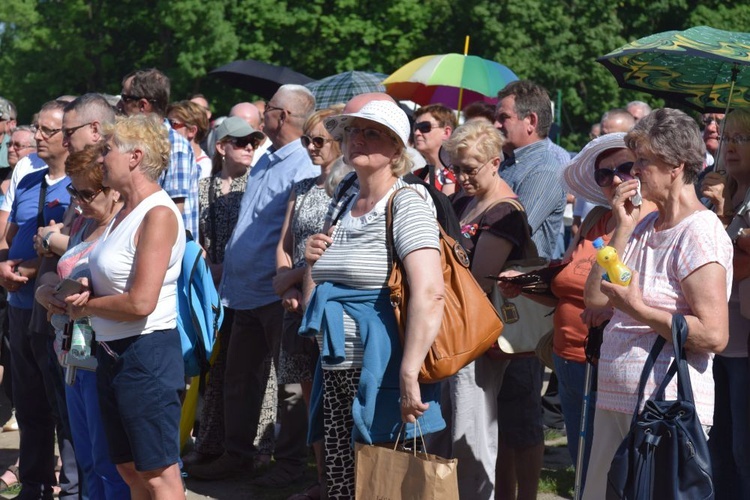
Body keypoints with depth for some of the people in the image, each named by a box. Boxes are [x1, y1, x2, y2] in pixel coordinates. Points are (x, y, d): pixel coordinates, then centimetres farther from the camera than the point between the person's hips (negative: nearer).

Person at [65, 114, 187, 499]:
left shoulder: (159, 214, -17)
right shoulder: (124, 211, 11)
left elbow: (140, 303, -23)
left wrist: (86, 306, -8)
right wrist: (83, 292, -1)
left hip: (147, 353, -10)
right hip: (112, 353, 10)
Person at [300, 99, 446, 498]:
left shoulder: (406, 203, -10)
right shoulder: (341, 206, 13)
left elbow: (429, 293, -23)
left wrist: (410, 375, -29)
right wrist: (313, 262, 2)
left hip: (380, 373, -7)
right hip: (336, 372, 7)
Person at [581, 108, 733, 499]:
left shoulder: (699, 233, -13)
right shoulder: (645, 226, 14)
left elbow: (713, 335, -20)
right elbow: (595, 298, 6)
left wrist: (639, 309, -17)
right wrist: (622, 230, 0)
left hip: (668, 412, -8)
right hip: (615, 404, 9)